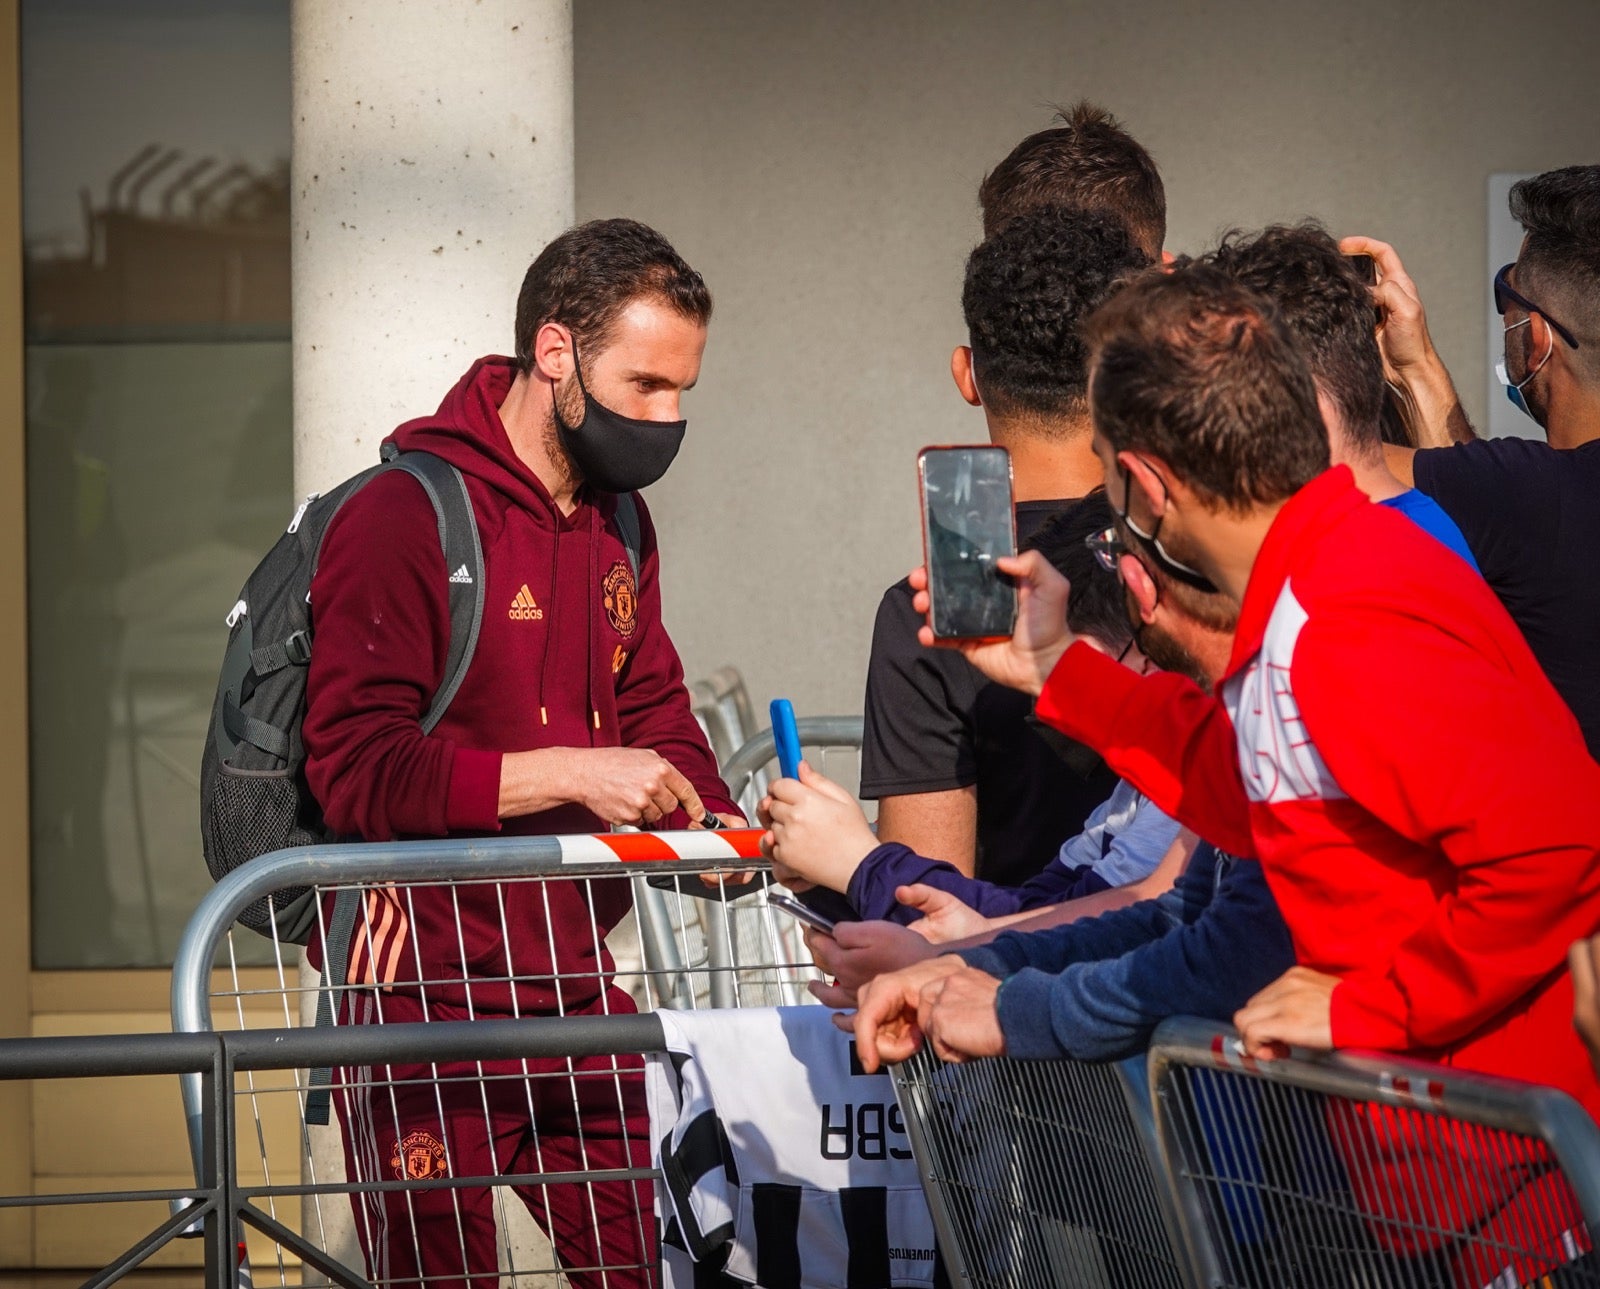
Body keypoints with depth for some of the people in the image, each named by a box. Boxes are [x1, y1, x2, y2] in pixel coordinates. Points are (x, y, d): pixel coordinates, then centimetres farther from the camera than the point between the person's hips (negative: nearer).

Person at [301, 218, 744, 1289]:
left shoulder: (620, 522, 13)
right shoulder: (404, 516, -14)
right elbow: (355, 769, -20)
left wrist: (709, 818, 0)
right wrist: (568, 774, -23)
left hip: (577, 987, 7)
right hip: (429, 1001, -7)